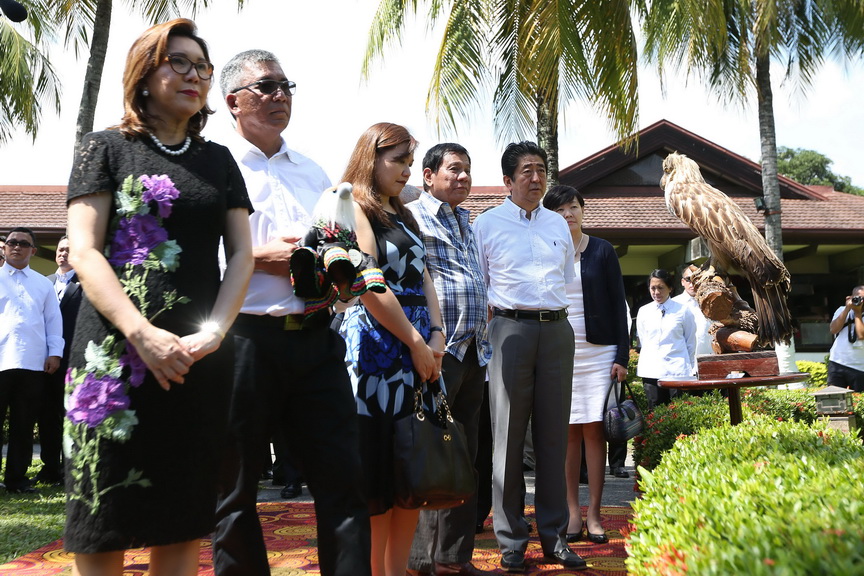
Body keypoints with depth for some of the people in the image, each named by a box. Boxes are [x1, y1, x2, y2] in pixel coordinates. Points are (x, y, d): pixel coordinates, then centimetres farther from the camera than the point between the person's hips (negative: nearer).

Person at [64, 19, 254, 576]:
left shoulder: (218, 160, 17)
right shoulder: (107, 147, 7)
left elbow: (242, 255, 9)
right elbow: (84, 252, -3)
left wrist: (214, 331, -8)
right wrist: (143, 334, -16)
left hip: (201, 357, 3)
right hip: (117, 353, -3)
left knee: (182, 524, 5)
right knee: (103, 522, -1)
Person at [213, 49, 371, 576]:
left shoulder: (313, 173, 20)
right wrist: (264, 256, -13)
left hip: (315, 339, 4)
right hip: (244, 339, -4)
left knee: (344, 478, 2)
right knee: (236, 489, 7)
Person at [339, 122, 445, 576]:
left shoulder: (402, 216, 21)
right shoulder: (355, 209, -4)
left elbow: (423, 280, 16)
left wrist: (436, 335, 0)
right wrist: (417, 342, -10)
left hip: (419, 353, 8)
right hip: (377, 352, -8)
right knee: (377, 476, -3)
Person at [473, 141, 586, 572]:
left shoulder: (558, 224, 18)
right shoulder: (487, 224, 5)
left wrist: (562, 320, 14)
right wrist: (495, 324, -1)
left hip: (557, 331, 4)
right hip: (510, 329, -4)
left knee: (553, 434, 5)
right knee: (508, 435, -2)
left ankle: (554, 536, 14)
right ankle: (511, 541, 7)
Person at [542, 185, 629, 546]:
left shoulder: (602, 251, 5)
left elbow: (618, 305, 4)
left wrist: (622, 356, -3)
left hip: (598, 351, -1)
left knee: (594, 429, -2)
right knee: (567, 431, 1)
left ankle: (593, 513, 6)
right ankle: (572, 512, 8)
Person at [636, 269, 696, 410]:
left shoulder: (683, 311, 0)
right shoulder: (643, 312, 8)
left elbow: (690, 342, 7)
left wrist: (686, 364, 9)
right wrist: (650, 360, 13)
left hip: (677, 372, -2)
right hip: (651, 372, 2)